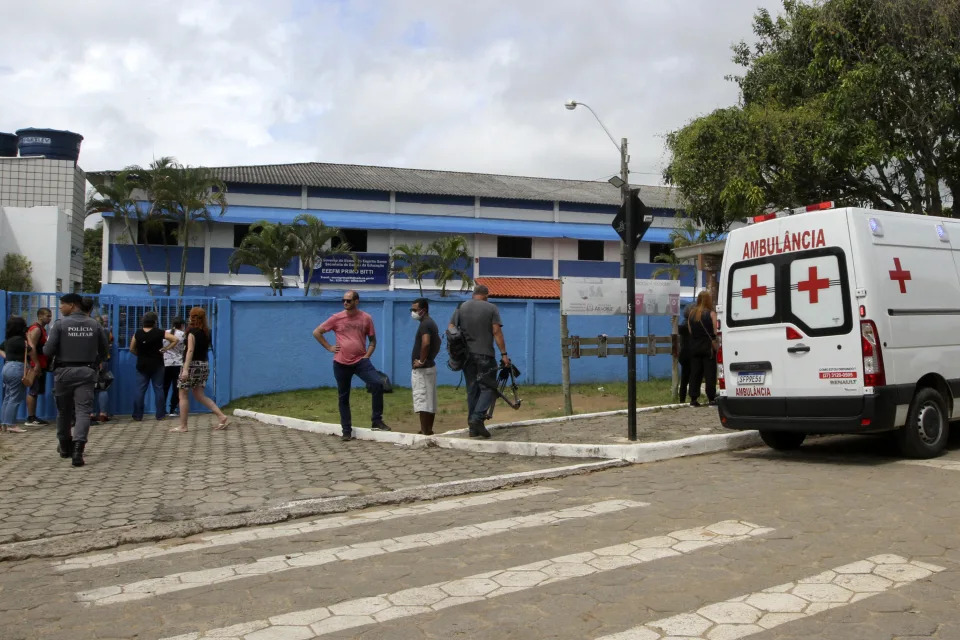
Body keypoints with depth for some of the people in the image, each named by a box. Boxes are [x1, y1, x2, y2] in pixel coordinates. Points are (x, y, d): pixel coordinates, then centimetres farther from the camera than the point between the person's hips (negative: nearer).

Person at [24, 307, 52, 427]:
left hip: (41, 365, 10)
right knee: (33, 391, -7)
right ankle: (30, 419, -5)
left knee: (36, 392, 11)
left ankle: (33, 417, 15)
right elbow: (31, 348, -21)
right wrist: (36, 365, -23)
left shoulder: (42, 329, 18)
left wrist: (45, 364, 19)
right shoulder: (36, 329, -12)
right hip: (36, 366, -10)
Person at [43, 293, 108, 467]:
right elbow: (104, 350, 8)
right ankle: (78, 448, -21)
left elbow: (48, 350, -10)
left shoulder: (60, 324, -7)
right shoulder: (94, 324, 3)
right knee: (83, 410, -4)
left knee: (64, 410, 15)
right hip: (86, 372, 1)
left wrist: (44, 348, 12)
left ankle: (65, 447, 31)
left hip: (64, 371, -1)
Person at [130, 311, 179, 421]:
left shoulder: (137, 334, -2)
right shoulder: (159, 333, -8)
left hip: (142, 365, 2)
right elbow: (175, 339, -13)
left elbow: (132, 349, 3)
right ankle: (159, 415, 5)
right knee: (158, 389, 4)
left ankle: (138, 415, 6)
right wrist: (166, 348, -6)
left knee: (140, 390, 5)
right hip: (157, 365, -2)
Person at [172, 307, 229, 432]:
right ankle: (221, 416, -2)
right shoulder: (206, 332, 9)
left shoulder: (192, 331, -12)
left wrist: (185, 369, -25)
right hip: (204, 365, 7)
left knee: (183, 396, 3)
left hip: (192, 365, -7)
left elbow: (190, 350, -20)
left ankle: (183, 426, 5)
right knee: (199, 395, 11)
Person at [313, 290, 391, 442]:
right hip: (341, 363, 1)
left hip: (360, 361, 0)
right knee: (343, 398, 6)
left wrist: (367, 356, -3)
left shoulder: (366, 318, 1)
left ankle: (377, 421, -10)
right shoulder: (336, 318, 0)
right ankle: (347, 431, 17)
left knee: (378, 384, -20)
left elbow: (372, 340, 11)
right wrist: (329, 347, 1)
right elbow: (316, 332, 8)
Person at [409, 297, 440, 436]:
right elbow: (437, 343, 26)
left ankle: (425, 431, -8)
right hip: (430, 366, 10)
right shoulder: (432, 323, 16)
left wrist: (421, 361, -22)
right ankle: (429, 430, 17)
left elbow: (426, 343, -31)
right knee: (430, 401, 12)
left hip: (421, 369, -10)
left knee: (421, 400, -8)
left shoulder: (424, 324, -15)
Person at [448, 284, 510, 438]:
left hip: (466, 354, 5)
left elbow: (451, 328, 7)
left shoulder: (461, 308, 10)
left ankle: (473, 428, 10)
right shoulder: (491, 308, -2)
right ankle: (477, 418, -20)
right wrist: (503, 354, -6)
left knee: (472, 390, 10)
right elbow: (497, 332, -8)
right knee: (487, 387, 0)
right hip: (485, 355, -5)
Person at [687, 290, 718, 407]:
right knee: (710, 372, 0)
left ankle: (693, 398, 5)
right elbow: (715, 331, -11)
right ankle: (711, 398, 0)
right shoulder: (711, 313, -8)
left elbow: (690, 331, 8)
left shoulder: (692, 313, 6)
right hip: (708, 347, -4)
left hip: (694, 347, 4)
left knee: (695, 372, 6)